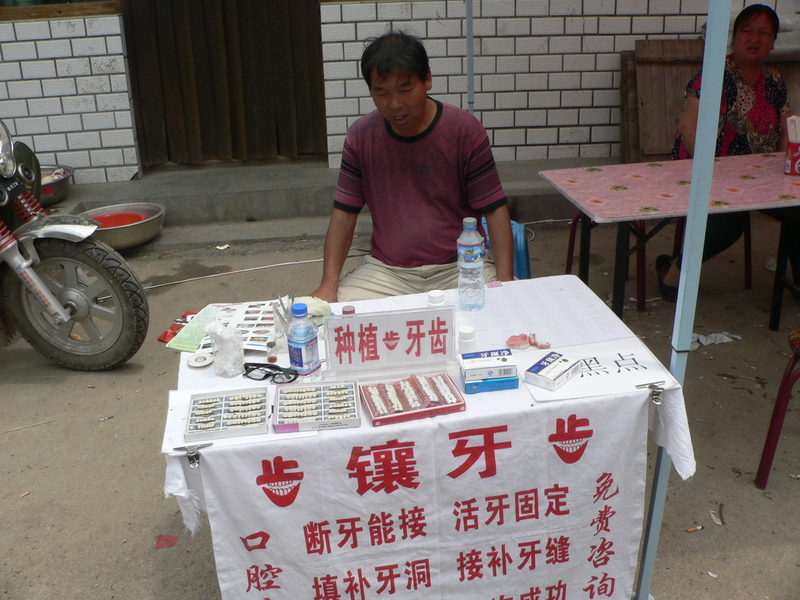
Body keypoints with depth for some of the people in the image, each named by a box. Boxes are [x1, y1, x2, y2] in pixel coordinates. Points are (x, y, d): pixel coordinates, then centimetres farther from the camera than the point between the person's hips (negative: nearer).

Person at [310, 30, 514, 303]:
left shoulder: (466, 131, -5)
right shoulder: (361, 136, 1)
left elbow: (495, 209, -4)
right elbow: (344, 214, 4)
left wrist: (504, 281, -17)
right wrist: (328, 284, -9)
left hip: (459, 267, -1)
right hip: (386, 270, 1)